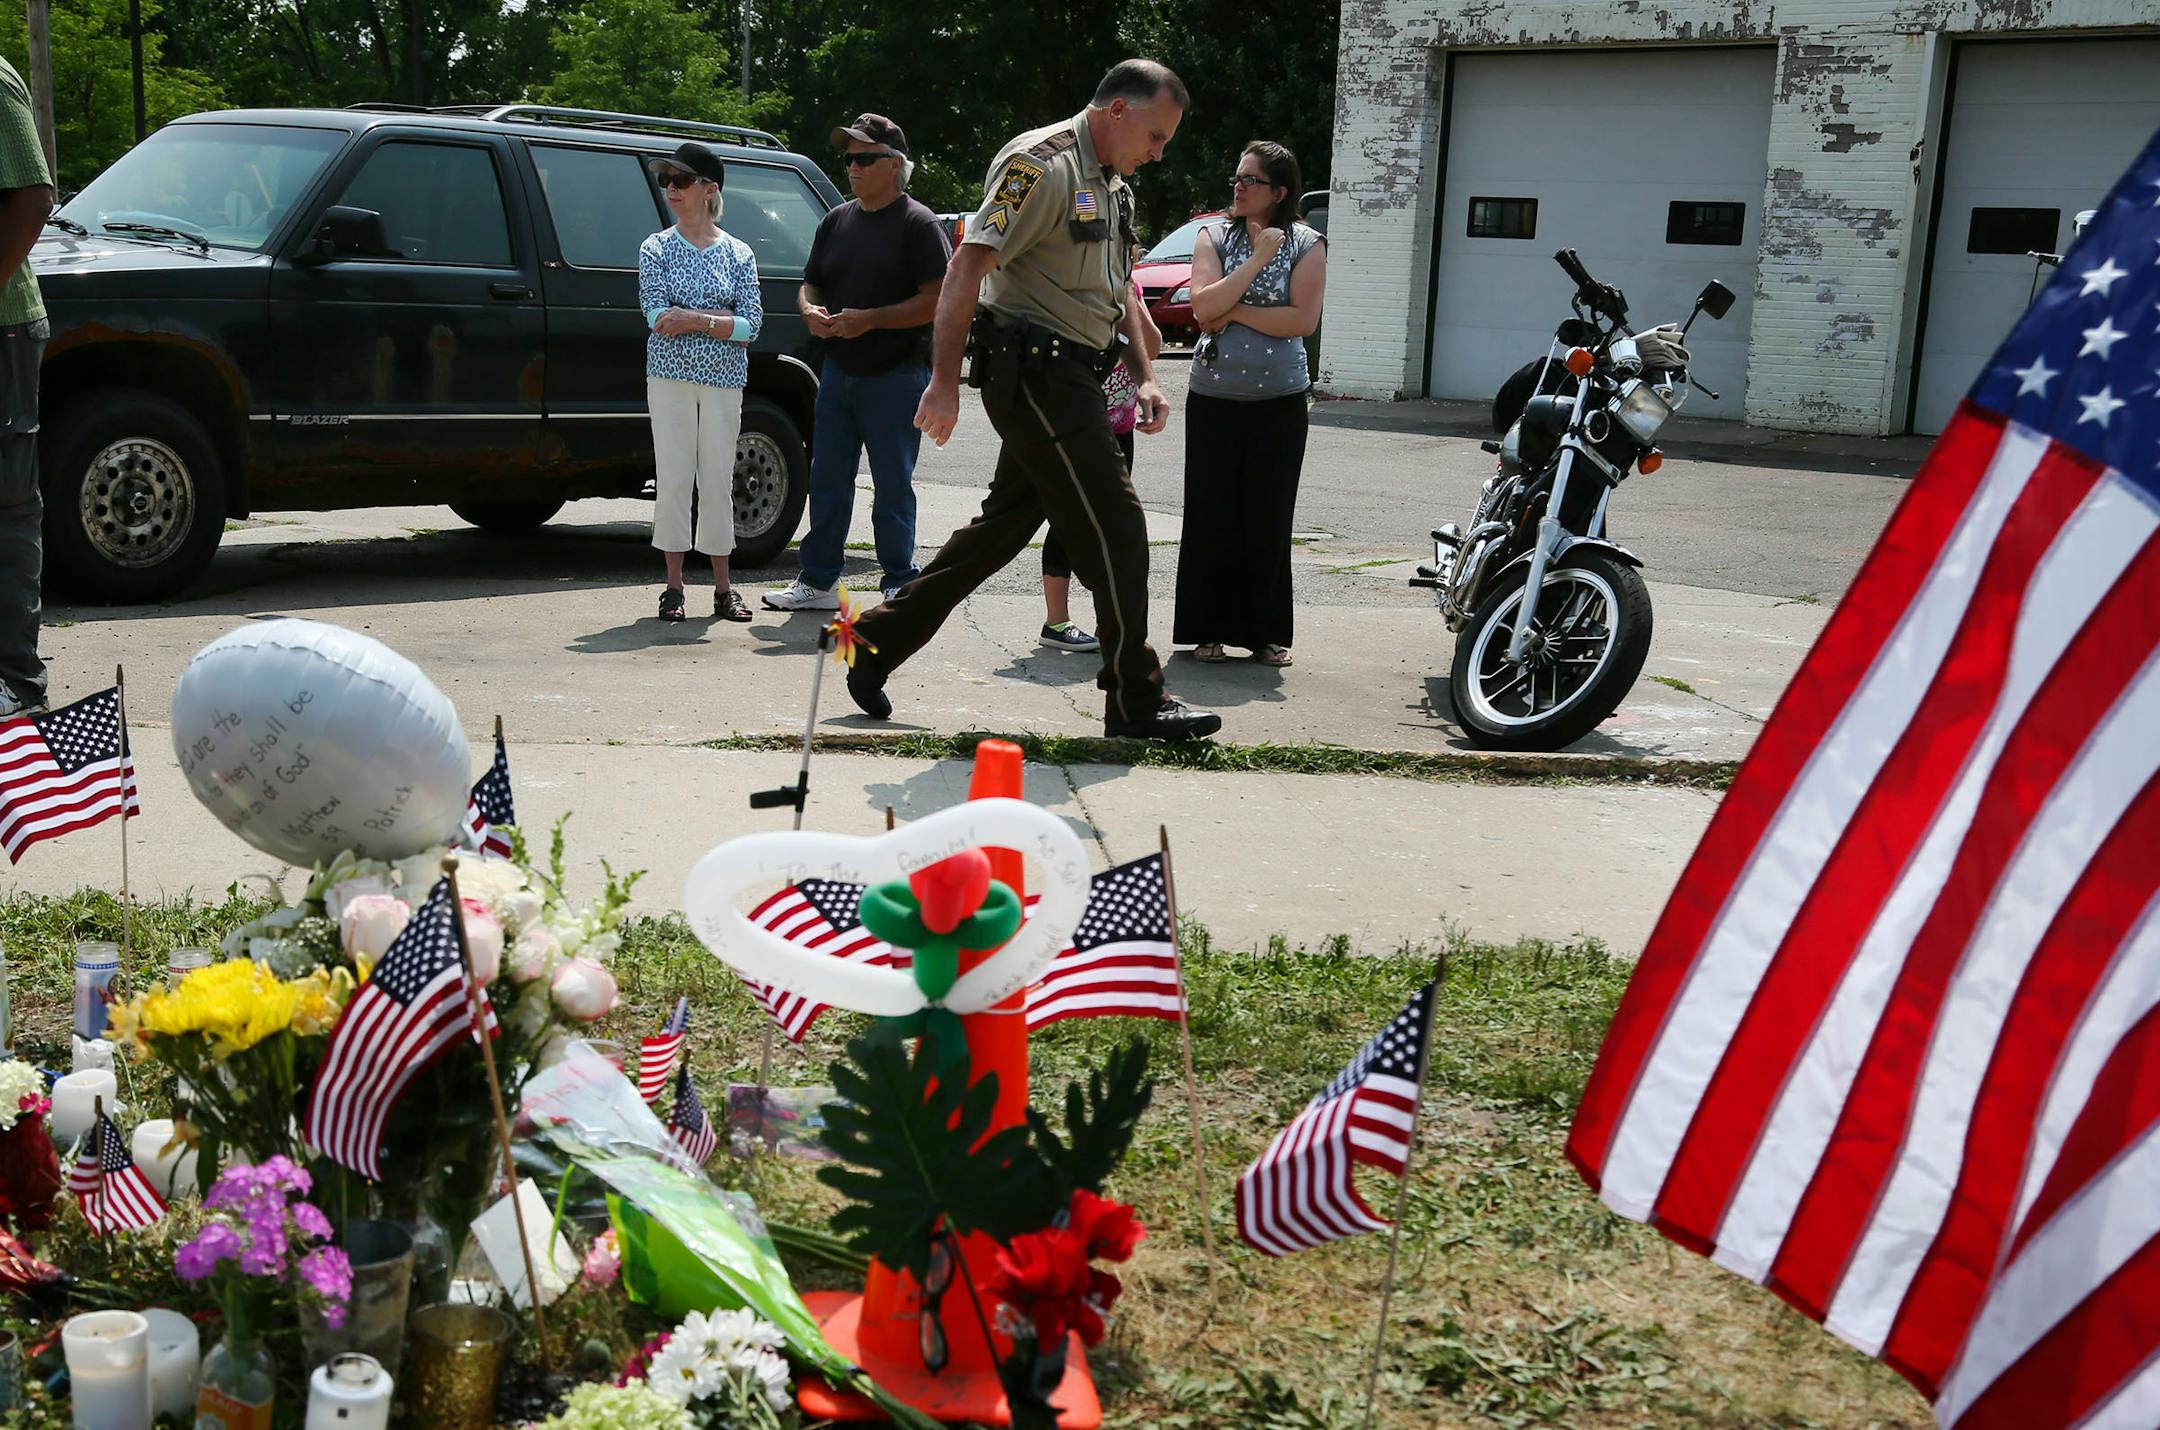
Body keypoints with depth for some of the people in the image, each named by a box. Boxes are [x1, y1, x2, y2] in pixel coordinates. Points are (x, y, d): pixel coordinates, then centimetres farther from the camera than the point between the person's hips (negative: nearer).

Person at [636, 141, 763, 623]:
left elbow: (751, 326, -4)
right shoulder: (656, 249, 4)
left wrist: (693, 319, -14)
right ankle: (674, 587, 5)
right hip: (670, 375, 0)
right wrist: (720, 321, -10)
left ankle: (723, 589, 10)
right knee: (674, 478, -1)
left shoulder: (738, 254, 5)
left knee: (718, 480, 3)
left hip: (723, 379, 1)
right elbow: (658, 319, -7)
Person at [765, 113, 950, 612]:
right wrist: (811, 310, -4)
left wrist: (870, 319, -21)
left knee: (892, 486, 0)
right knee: (827, 479, 8)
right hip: (839, 370, 6)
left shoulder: (918, 224, -6)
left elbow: (936, 301, -14)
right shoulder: (836, 221, 13)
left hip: (895, 376, -6)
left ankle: (899, 584, 10)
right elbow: (810, 285, 20)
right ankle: (817, 582, 15)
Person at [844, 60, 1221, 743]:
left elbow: (1115, 291, 27)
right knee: (1113, 526, -7)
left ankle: (880, 640, 21)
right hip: (1033, 372, -10)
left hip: (1065, 378, 10)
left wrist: (1143, 375, 15)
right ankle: (1136, 702, 2)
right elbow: (970, 263, -19)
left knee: (1005, 524, 13)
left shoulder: (1111, 184, 19)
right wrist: (944, 380, -24)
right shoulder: (1042, 162, -13)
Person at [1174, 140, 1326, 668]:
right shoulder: (1214, 237, 5)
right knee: (1211, 516, 2)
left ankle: (1267, 633, 13)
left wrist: (1234, 311, -11)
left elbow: (1304, 319, -12)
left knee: (1269, 520, 3)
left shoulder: (1307, 245, 1)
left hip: (1279, 401, -1)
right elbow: (1204, 307, -10)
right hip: (1213, 399, 1)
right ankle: (1209, 629, 11)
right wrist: (1258, 259, -14)